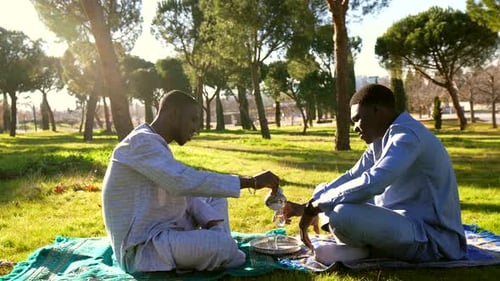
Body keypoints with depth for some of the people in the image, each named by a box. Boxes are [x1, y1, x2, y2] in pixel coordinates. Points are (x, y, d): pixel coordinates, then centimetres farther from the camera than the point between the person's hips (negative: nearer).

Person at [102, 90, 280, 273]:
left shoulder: (156, 144, 14)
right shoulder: (141, 142, -19)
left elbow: (181, 190, 15)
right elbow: (185, 182, -32)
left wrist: (211, 221, -3)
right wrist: (251, 181, -28)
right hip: (142, 249, -10)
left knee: (214, 196, 16)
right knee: (222, 244, -28)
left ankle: (220, 255, 2)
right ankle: (225, 257, 6)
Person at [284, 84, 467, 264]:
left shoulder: (407, 136, -20)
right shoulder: (383, 139, 11)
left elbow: (371, 184, -32)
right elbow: (352, 177, 16)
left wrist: (315, 207, -23)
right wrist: (309, 205, 5)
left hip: (431, 237, -10)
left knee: (342, 214, -34)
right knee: (323, 192, 12)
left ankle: (363, 250, -4)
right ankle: (363, 246, -4)